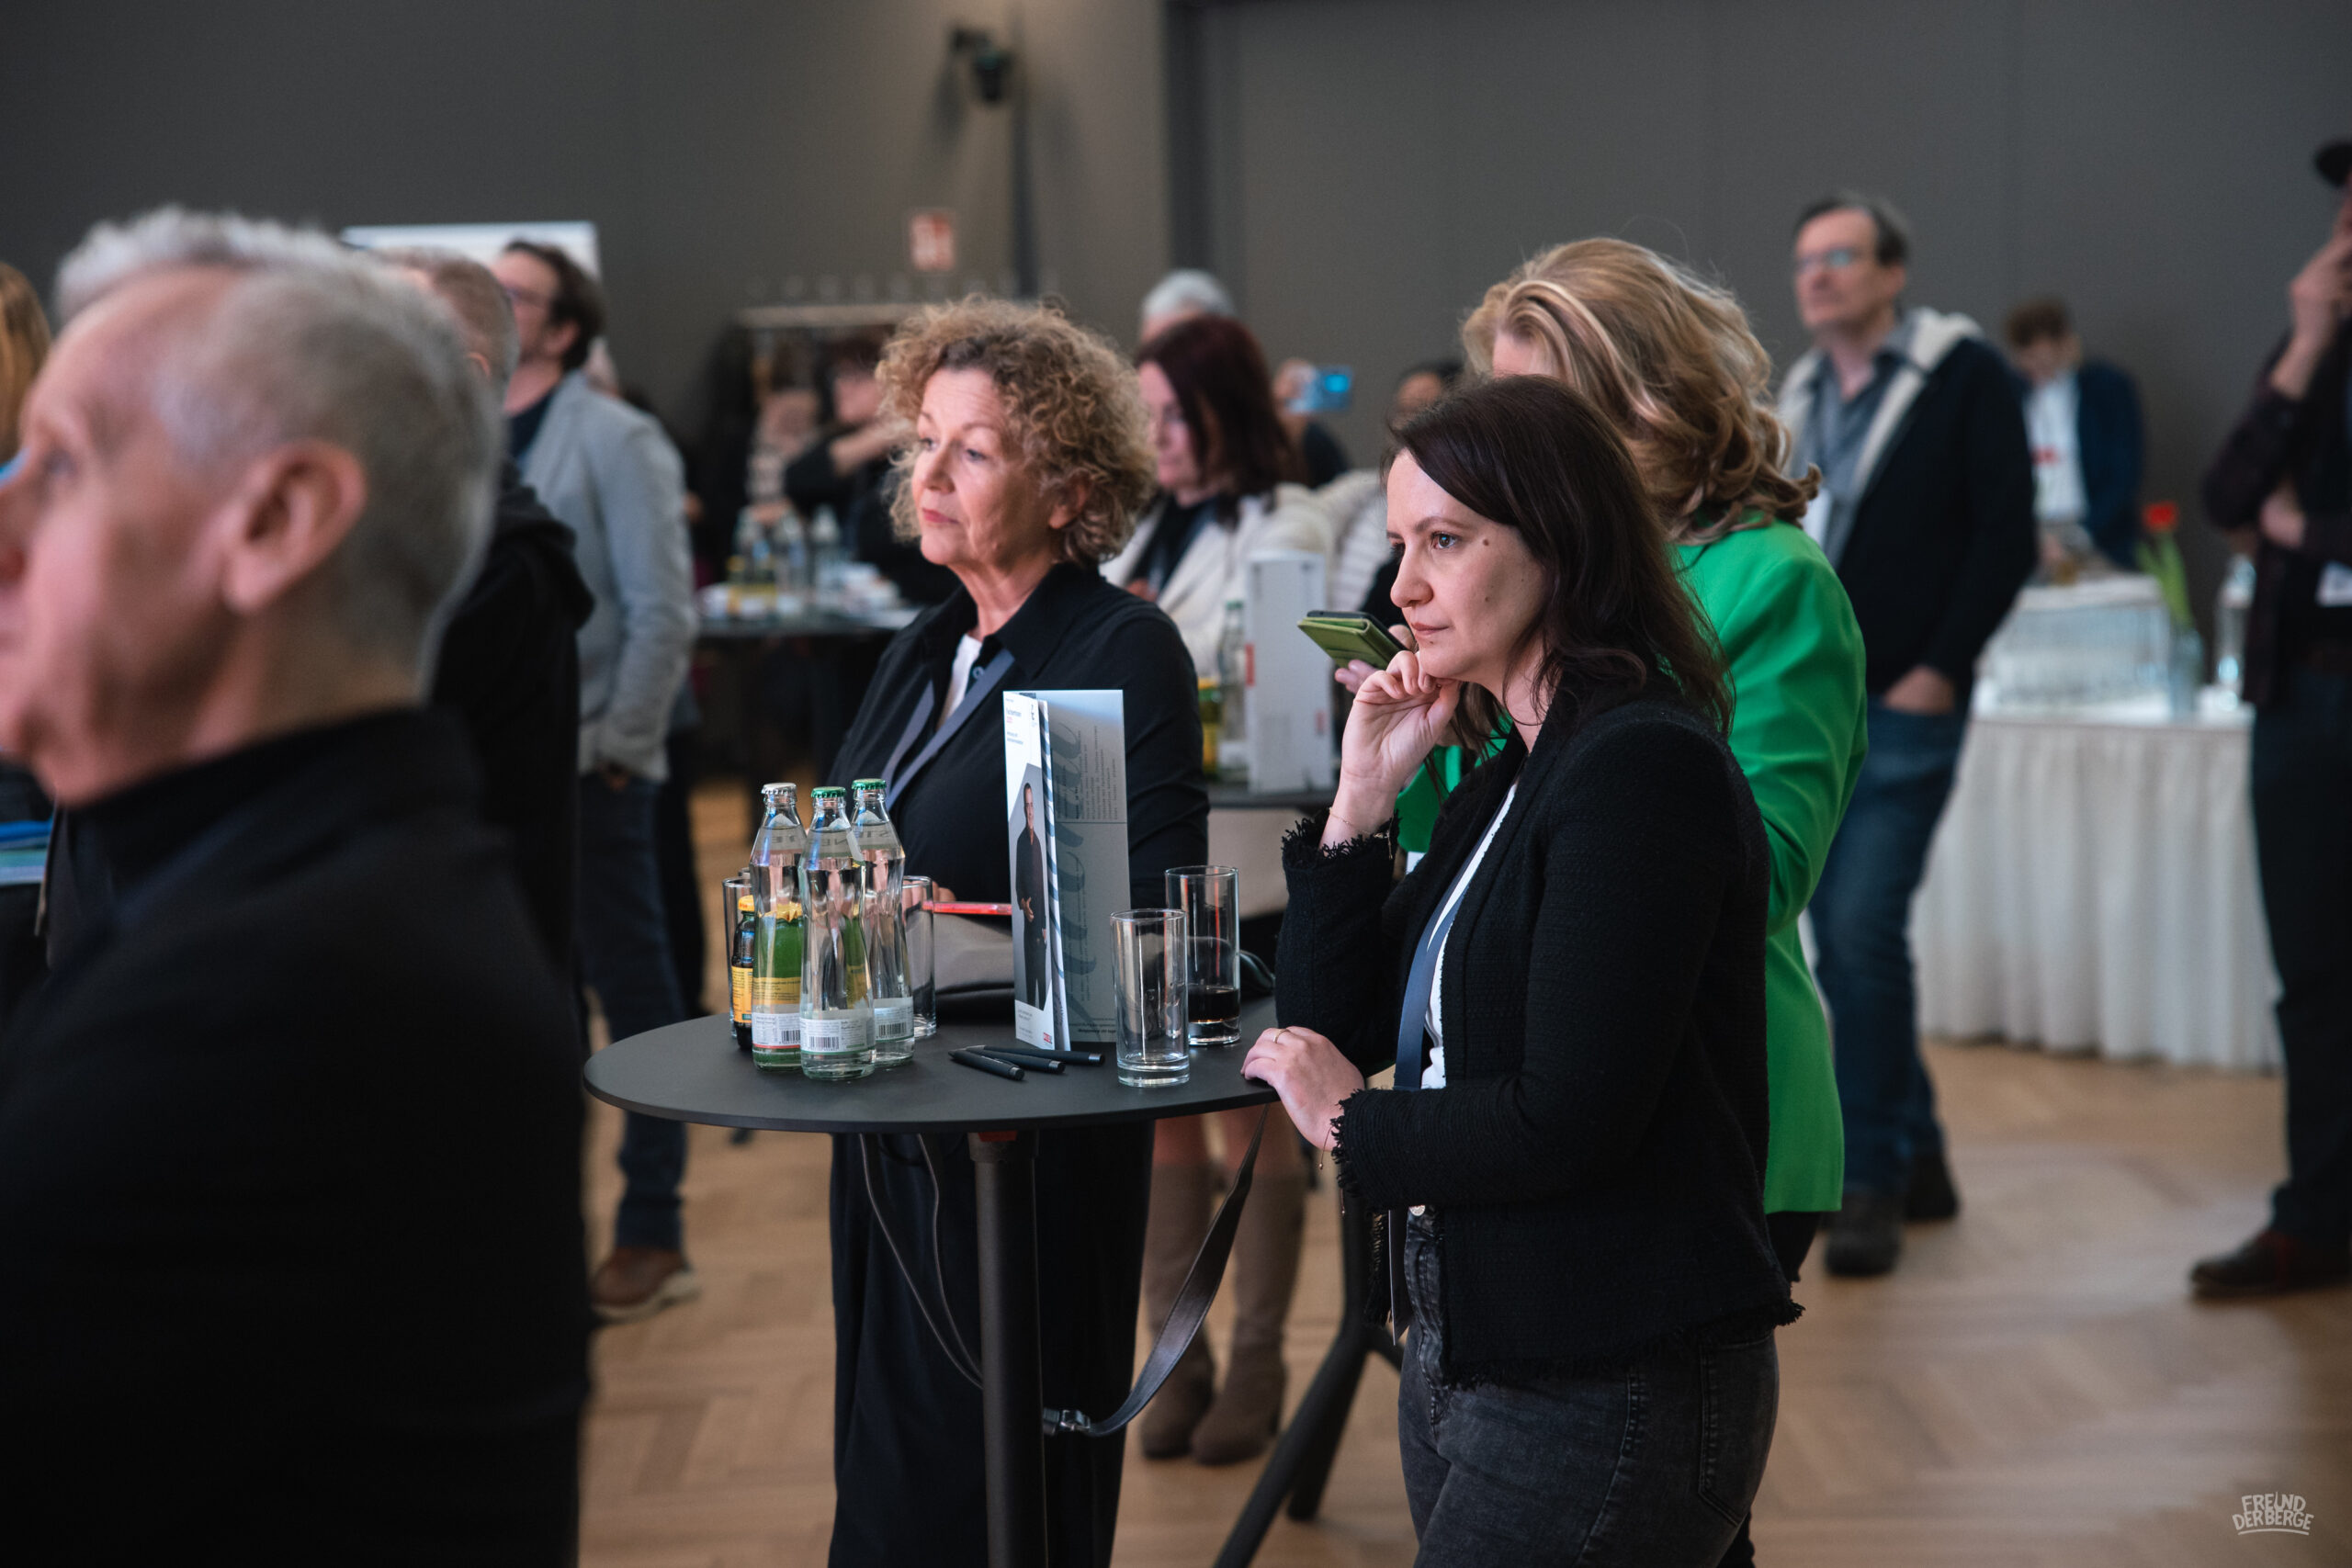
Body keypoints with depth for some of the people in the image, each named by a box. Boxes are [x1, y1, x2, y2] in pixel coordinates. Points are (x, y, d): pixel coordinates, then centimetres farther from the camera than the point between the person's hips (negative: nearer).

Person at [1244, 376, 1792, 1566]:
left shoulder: (1646, 768, -17)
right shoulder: (1501, 785, 10)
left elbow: (1568, 1120, -23)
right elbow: (1328, 1037, 11)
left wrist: (1354, 1125, -7)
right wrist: (1362, 796, 3)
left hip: (1609, 1393, -9)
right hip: (1464, 1359, 9)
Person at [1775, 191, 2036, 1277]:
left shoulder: (1963, 375, -4)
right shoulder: (1799, 395, 15)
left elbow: (2007, 534, -8)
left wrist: (1941, 669, -14)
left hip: (1902, 710, -7)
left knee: (1862, 931, -14)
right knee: (1841, 937, 9)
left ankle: (1872, 1181, -5)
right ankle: (1918, 1157, 23)